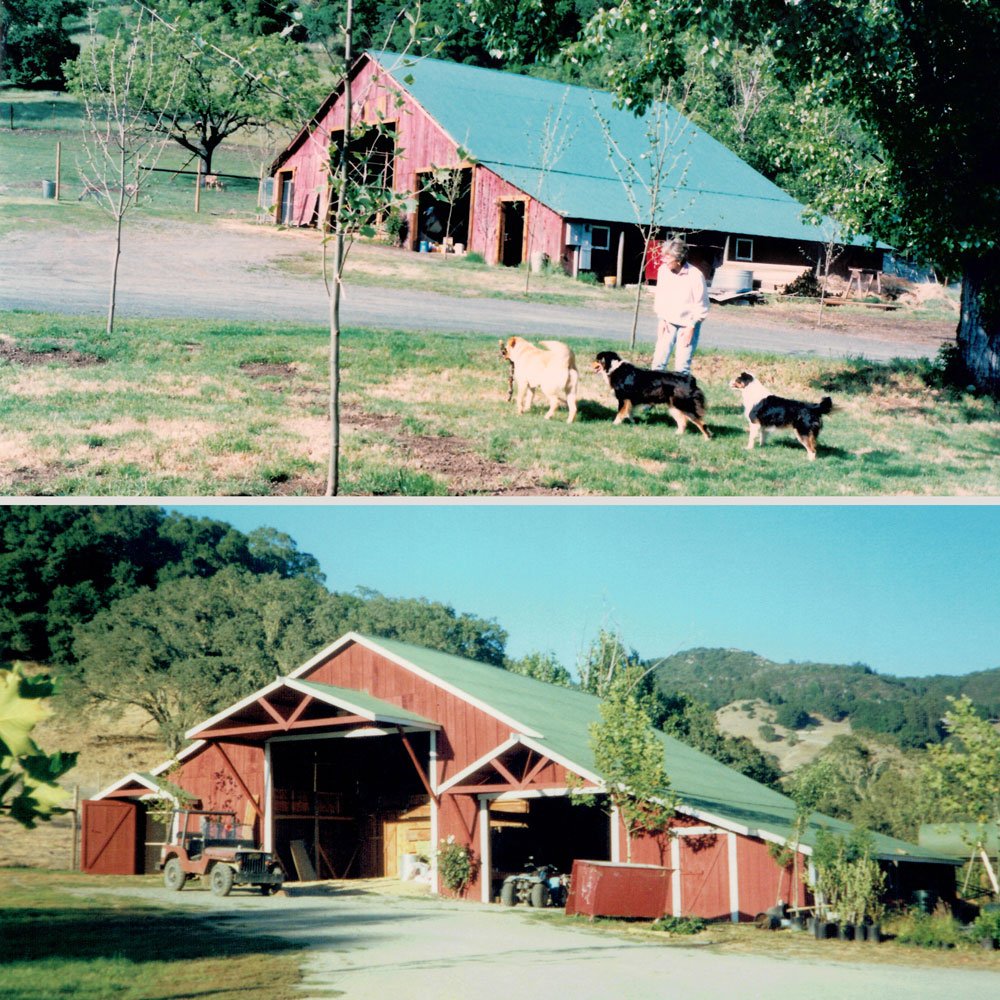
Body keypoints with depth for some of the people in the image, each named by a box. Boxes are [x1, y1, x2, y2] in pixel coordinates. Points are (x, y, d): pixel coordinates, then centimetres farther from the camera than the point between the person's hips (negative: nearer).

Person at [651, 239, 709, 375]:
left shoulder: (696, 276, -21)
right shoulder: (663, 270, -9)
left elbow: (701, 306, -12)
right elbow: (660, 297, 5)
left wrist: (691, 327, -13)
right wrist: (662, 319, 0)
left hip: (688, 324, -4)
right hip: (668, 322, 4)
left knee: (682, 366, -7)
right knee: (659, 360, -2)